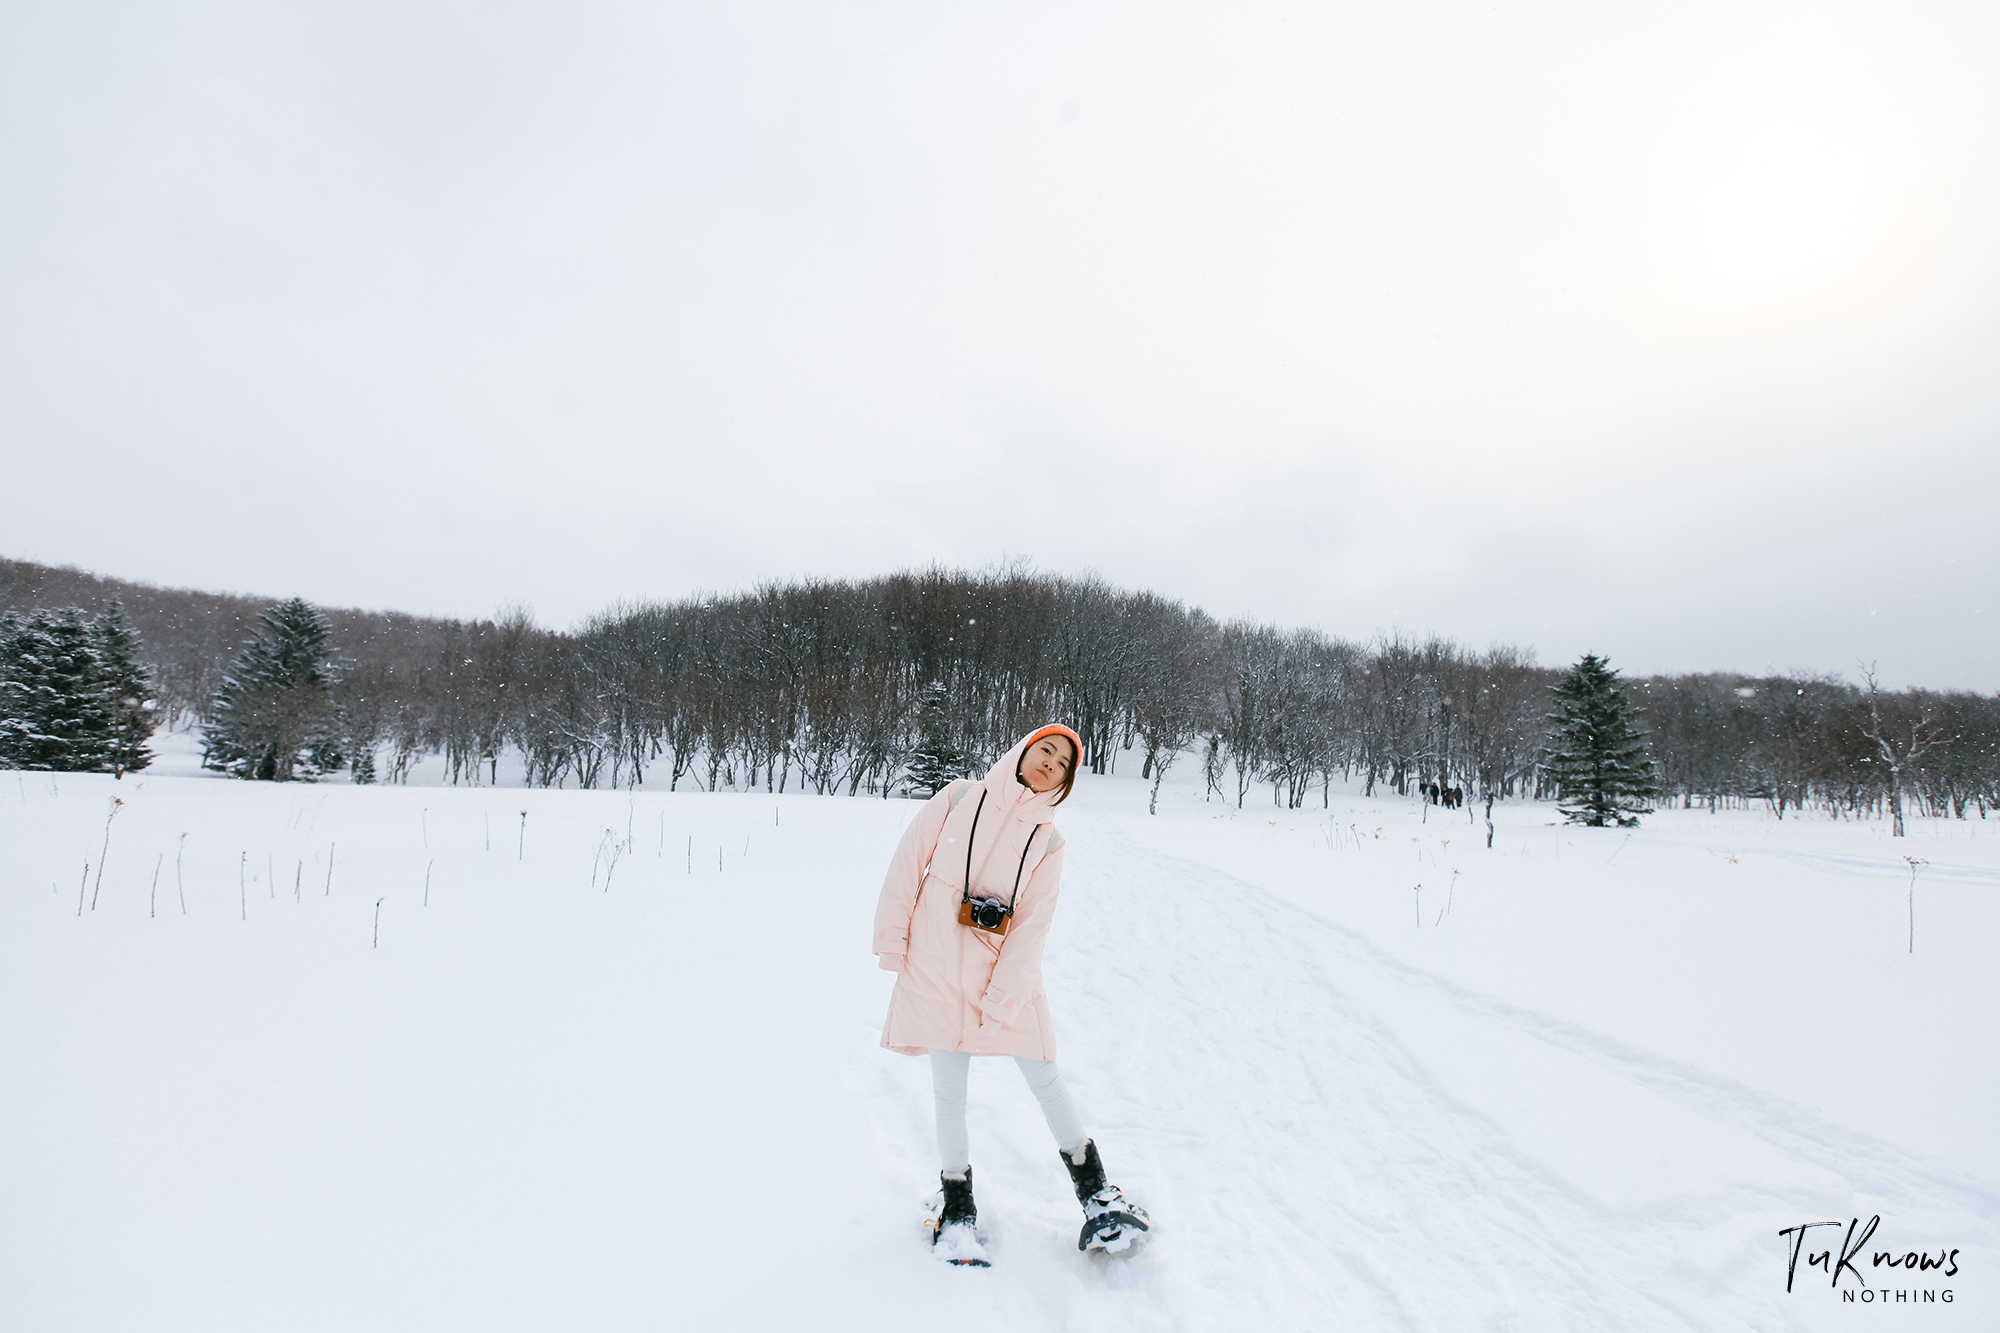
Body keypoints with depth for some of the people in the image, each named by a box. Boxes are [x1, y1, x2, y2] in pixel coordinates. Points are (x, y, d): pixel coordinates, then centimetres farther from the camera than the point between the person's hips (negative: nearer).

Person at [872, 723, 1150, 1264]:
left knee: (1045, 1078, 4)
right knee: (949, 1091, 6)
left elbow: (1033, 926, -6)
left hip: (1008, 972, 1)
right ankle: (956, 1208, 27)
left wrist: (1000, 1001, -13)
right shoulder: (958, 799, -4)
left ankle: (1096, 1194, 22)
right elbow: (907, 864, -1)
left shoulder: (1048, 840, -1)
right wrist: (892, 943, -2)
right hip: (936, 971, 0)